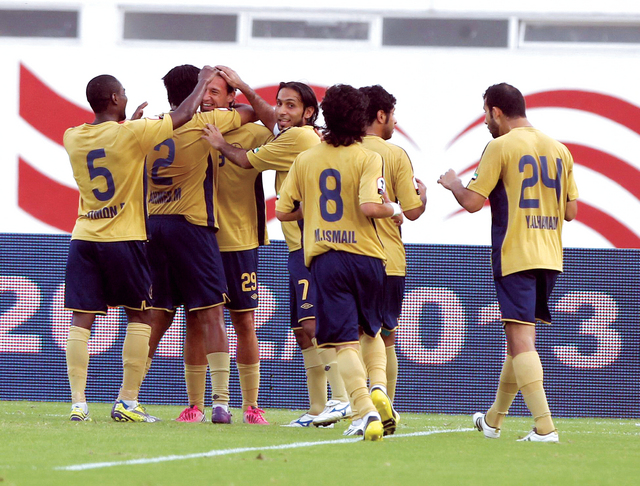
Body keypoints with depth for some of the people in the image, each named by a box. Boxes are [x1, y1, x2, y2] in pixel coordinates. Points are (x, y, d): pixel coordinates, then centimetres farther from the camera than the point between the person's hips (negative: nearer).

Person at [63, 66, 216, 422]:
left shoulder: (73, 138, 2)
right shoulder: (131, 135, -11)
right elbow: (184, 116, -2)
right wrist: (204, 80, 13)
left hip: (84, 238, 4)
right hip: (124, 239, -4)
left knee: (82, 321, 2)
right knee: (140, 316, 9)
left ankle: (78, 402, -5)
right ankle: (128, 401, 4)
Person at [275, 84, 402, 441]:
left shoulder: (306, 160, 7)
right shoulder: (368, 159, -4)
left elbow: (284, 211, 9)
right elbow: (369, 206, -19)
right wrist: (394, 209, 1)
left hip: (324, 257, 1)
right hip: (365, 254, -1)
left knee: (345, 341, -4)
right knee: (371, 330, 22)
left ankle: (367, 412, -18)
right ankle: (379, 388, -1)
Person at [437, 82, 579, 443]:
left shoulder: (501, 147, -8)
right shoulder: (559, 150, 11)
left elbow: (472, 202, -9)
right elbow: (571, 211, 13)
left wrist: (453, 183, 10)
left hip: (515, 256, -7)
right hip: (550, 257, 7)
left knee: (521, 339, -10)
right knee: (520, 338, 18)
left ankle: (545, 427, -21)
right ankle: (494, 420, 31)